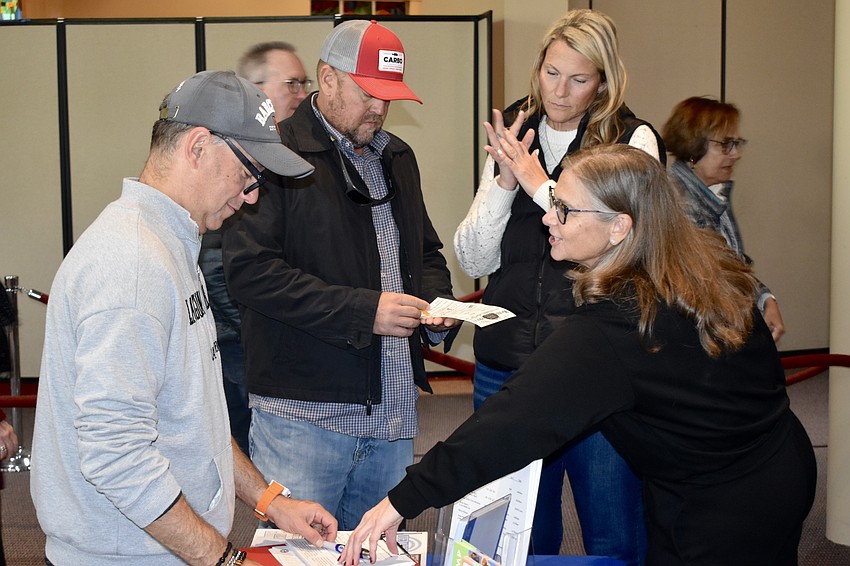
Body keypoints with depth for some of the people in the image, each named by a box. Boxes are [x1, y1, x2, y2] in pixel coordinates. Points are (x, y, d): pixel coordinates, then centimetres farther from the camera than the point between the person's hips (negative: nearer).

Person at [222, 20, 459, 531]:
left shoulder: (396, 157, 17)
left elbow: (425, 251, 28)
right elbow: (250, 271, -17)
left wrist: (435, 303, 5)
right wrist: (362, 311, -19)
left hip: (394, 412, 7)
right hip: (304, 413, -6)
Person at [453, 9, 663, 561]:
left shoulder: (634, 140, -3)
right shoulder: (514, 137, 9)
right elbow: (474, 261, 6)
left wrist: (538, 183, -15)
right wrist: (503, 182, -9)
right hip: (506, 365, 4)